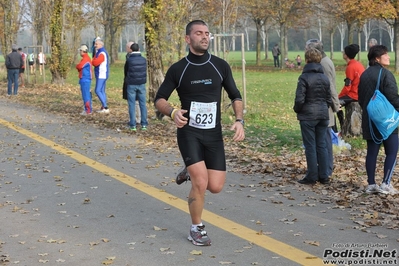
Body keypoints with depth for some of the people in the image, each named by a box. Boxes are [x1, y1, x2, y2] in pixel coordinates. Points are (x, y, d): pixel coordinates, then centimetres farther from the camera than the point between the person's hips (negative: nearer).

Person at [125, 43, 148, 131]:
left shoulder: (129, 60, -10)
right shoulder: (144, 60, -1)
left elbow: (126, 72, 5)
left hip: (131, 85, -2)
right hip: (141, 84, 3)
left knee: (132, 105, 2)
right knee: (143, 104, 7)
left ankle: (133, 125, 1)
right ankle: (144, 124, 6)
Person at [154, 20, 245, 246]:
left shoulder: (220, 66, 2)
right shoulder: (178, 69, -3)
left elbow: (235, 96, 10)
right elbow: (159, 99, 3)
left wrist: (239, 121, -7)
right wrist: (173, 112, -19)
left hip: (214, 134, 3)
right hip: (189, 132, -3)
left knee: (215, 187, -1)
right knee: (200, 183, -15)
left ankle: (191, 172, 32)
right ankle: (197, 229, 9)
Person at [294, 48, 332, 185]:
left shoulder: (304, 77, -12)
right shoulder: (325, 78, 6)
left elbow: (299, 99, -15)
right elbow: (329, 99, 9)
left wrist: (296, 110, 3)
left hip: (308, 116, -5)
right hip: (323, 115, 5)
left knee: (310, 146, 0)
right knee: (321, 145, 11)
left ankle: (312, 177, 4)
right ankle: (324, 176, 13)